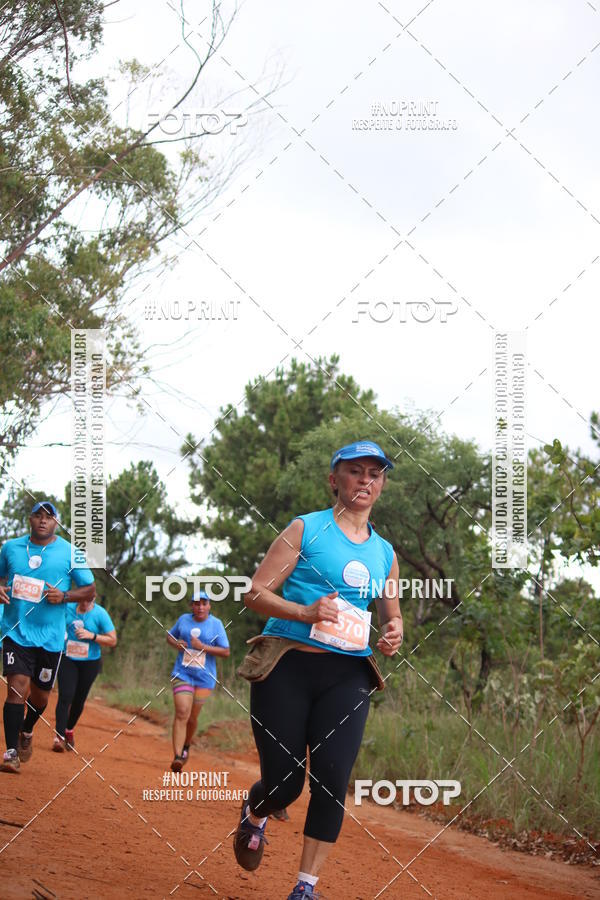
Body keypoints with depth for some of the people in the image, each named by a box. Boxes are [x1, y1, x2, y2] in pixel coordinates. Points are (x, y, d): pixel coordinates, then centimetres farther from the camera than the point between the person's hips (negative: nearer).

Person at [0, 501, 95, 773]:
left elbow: (89, 589, 4)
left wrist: (64, 596, -14)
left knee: (40, 694, 11)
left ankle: (26, 731, 42)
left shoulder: (69, 552, -1)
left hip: (50, 636, 0)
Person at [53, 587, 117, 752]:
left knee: (79, 700, 10)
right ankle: (59, 736, -18)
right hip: (67, 660, 0)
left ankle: (69, 730, 35)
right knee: (65, 696, -14)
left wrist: (92, 636, -21)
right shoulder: (67, 608, -2)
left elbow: (112, 640, -9)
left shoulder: (100, 614, -9)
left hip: (90, 663, 0)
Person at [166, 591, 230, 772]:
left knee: (192, 717, 9)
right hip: (182, 674, 0)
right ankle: (177, 757, -23)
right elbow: (170, 636, 20)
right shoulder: (184, 619, 5)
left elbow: (226, 652, -5)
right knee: (182, 713, -16)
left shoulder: (216, 624, -1)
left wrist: (203, 647, -17)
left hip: (204, 677, 0)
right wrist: (176, 644, -4)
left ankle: (186, 746, 38)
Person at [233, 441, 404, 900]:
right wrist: (305, 612, -20)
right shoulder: (305, 529, 2)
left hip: (348, 676, 4)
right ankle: (254, 814, 33)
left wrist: (394, 632, 3)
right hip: (287, 668, -3)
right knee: (284, 782, -4)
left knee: (333, 779, -10)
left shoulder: (385, 552, 16)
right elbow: (256, 593, -3)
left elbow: (391, 615, 28)